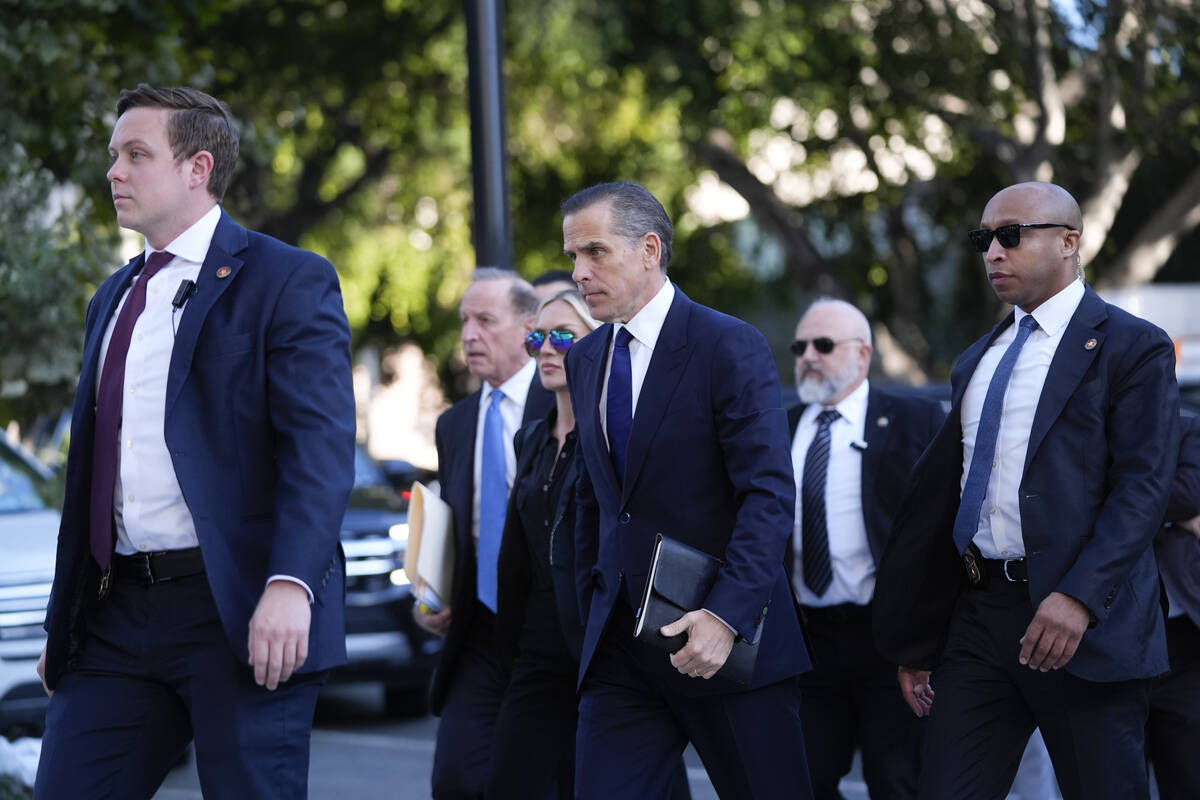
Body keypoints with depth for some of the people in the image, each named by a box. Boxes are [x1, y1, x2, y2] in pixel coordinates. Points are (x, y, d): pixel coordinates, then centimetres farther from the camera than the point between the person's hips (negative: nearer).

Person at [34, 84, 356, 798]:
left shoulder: (289, 282, -3)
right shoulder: (115, 299, 20)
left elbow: (323, 447, -14)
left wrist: (290, 584, -28)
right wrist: (66, 624, 22)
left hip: (242, 611, -7)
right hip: (118, 615, 7)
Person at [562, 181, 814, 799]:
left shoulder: (729, 346, -9)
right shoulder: (585, 360, 12)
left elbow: (770, 496, -16)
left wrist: (726, 616, -25)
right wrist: (594, 609, 14)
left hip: (728, 638, -5)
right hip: (620, 647, 5)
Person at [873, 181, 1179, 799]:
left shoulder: (1133, 347, 0)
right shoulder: (977, 362, 20)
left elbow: (1143, 487, -12)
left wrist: (1079, 598, -25)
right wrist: (915, 643, 16)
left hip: (1082, 619, -6)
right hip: (977, 614, 6)